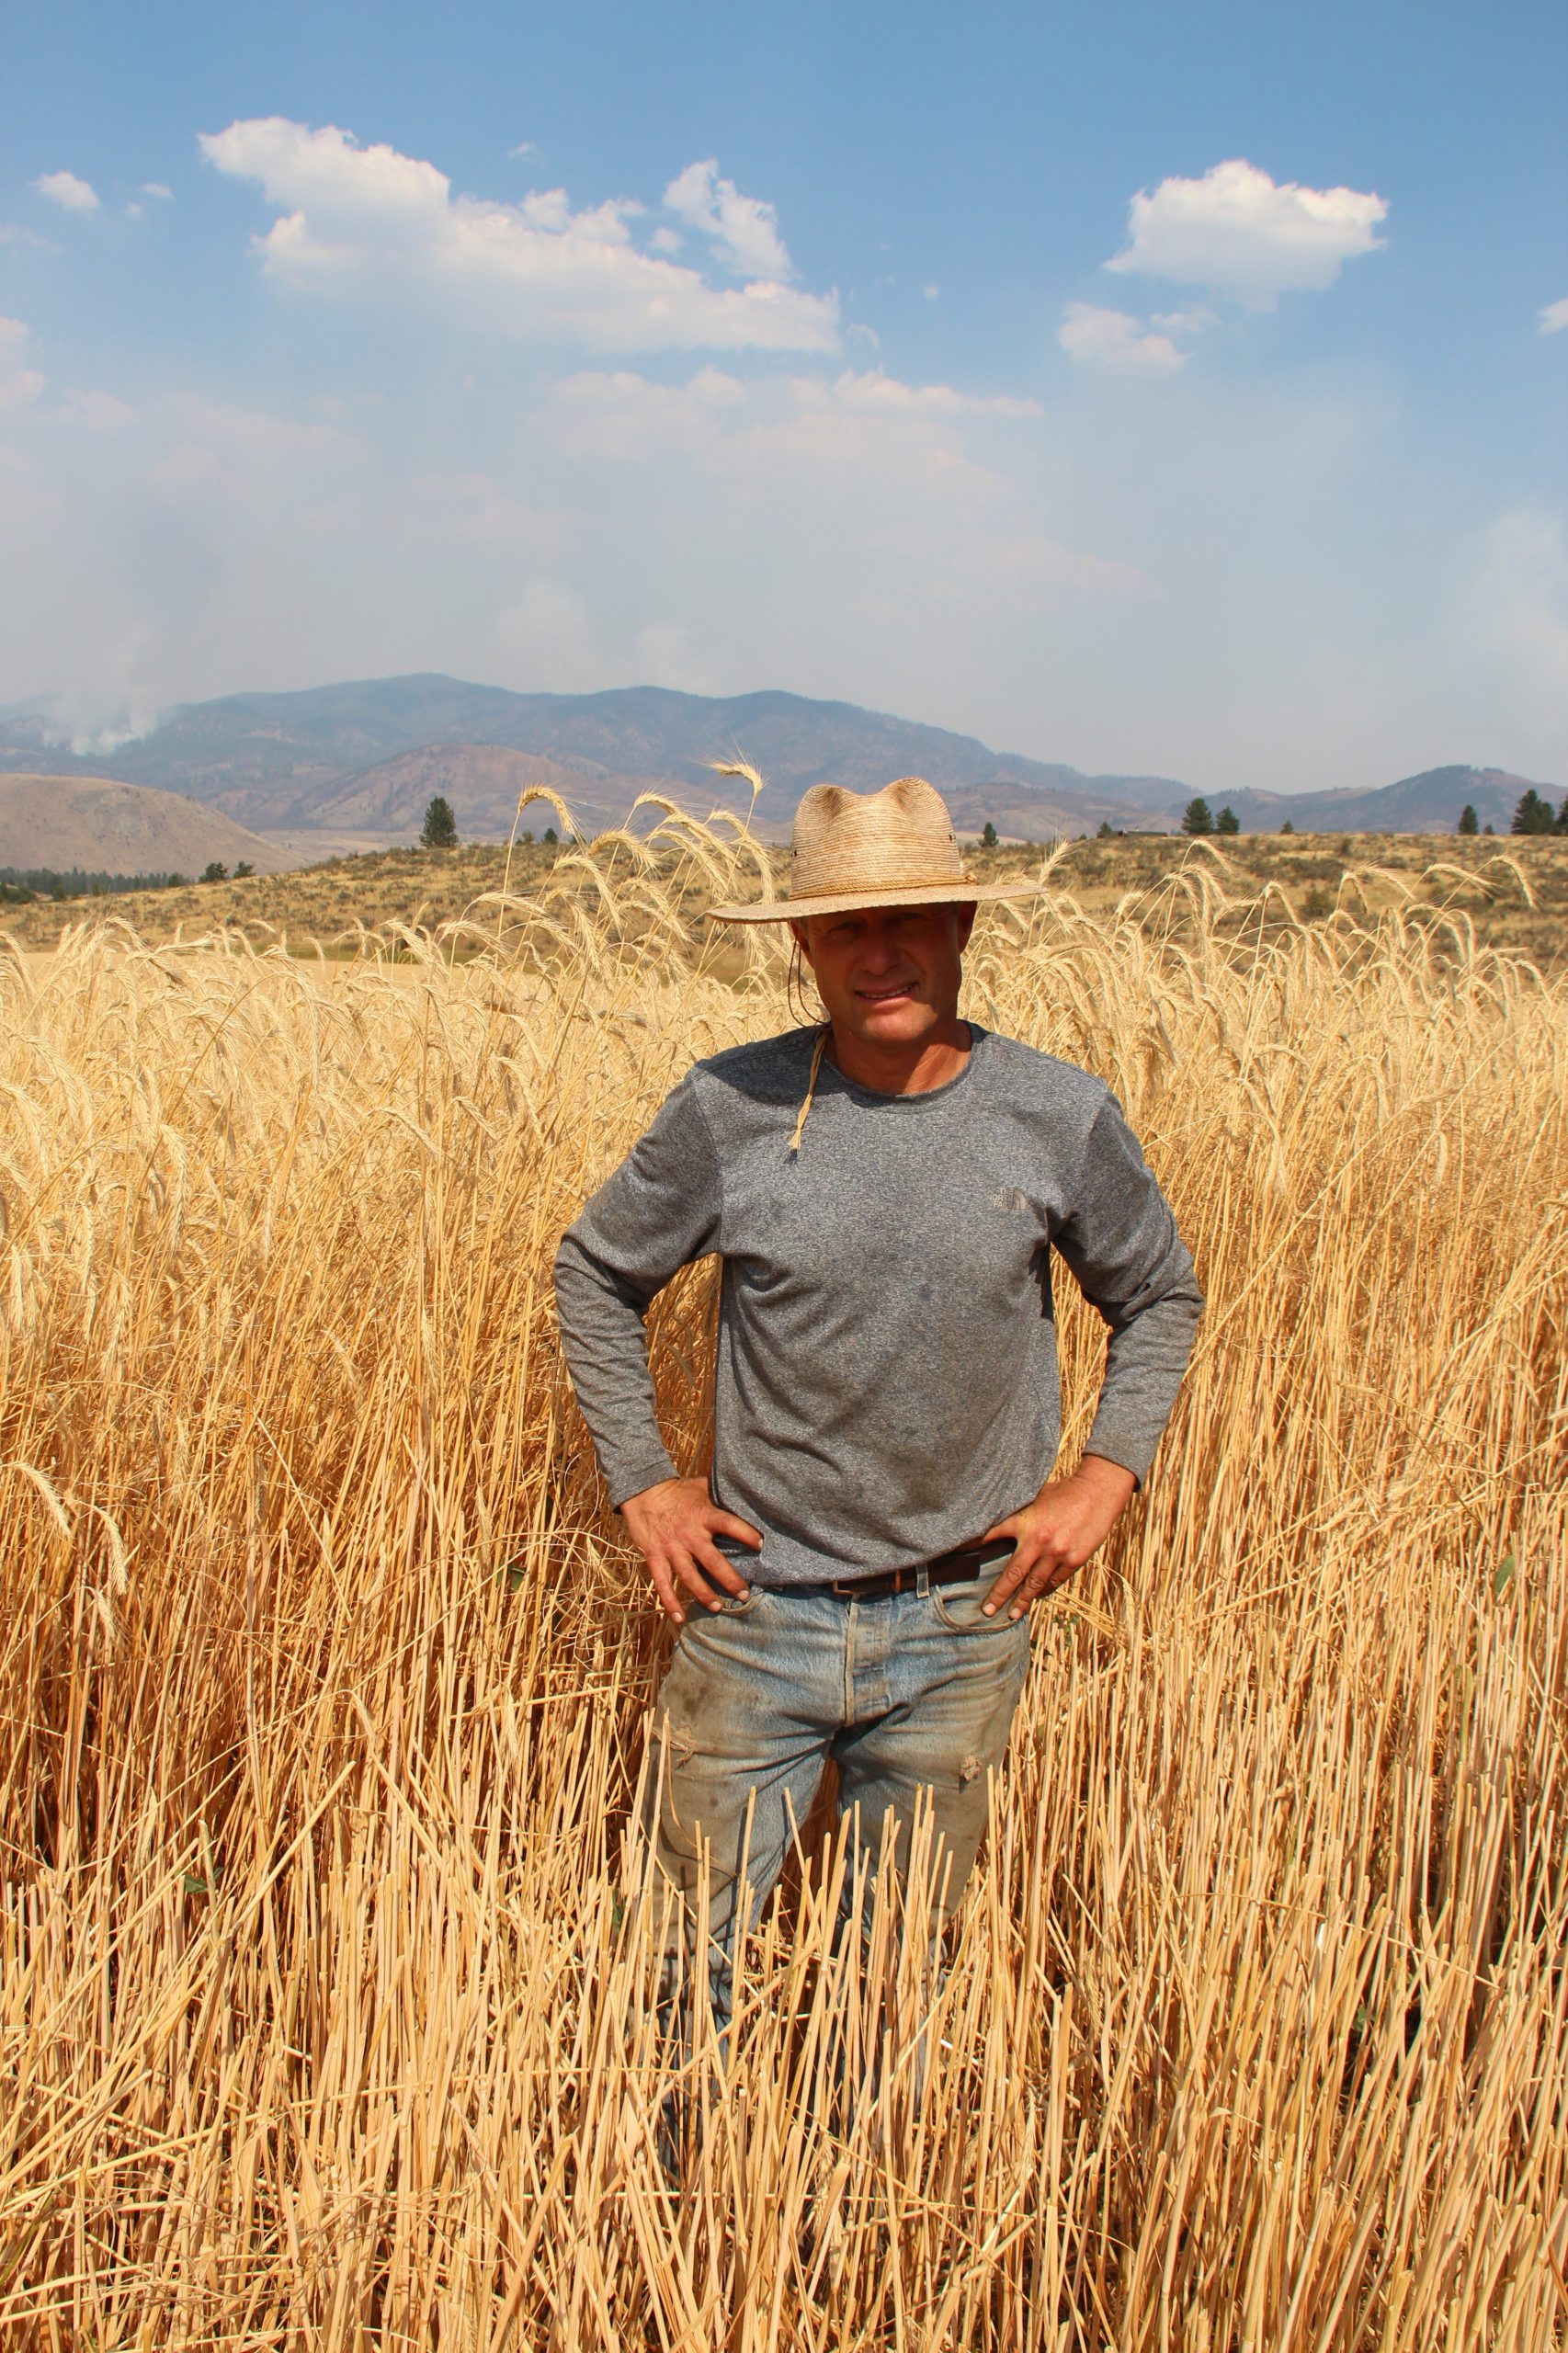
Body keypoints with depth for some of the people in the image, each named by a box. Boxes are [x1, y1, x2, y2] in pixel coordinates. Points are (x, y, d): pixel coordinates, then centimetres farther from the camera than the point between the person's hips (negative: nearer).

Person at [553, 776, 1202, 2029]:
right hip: (760, 1612, 0)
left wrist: (1105, 1475, -2)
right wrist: (641, 1482, 0)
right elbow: (595, 1273, 6)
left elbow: (1160, 1297, 10)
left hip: (961, 1629, 1)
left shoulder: (1064, 1117, -7)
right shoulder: (728, 1111, -10)